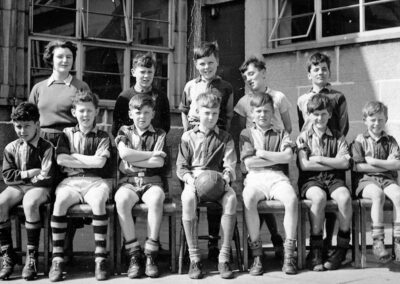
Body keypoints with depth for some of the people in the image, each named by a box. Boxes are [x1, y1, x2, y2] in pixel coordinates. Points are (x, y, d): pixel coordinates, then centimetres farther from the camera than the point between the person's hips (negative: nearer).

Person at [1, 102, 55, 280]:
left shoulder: (46, 148, -3)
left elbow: (47, 178, -10)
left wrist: (22, 177, -5)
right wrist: (30, 173, -8)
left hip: (39, 187, -4)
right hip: (16, 187, 4)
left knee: (30, 203, -37)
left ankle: (32, 257, -25)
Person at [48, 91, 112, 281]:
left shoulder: (102, 136, 13)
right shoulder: (67, 134, 16)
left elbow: (99, 162, -4)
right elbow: (61, 159, 0)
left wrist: (74, 157, 1)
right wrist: (89, 161, -1)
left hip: (95, 181, -1)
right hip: (70, 181, 1)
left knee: (98, 202, -35)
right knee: (60, 202, -32)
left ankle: (101, 257, -31)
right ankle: (57, 258, -27)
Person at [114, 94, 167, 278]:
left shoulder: (159, 134, 13)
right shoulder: (124, 131, 15)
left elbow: (159, 162, -3)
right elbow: (124, 153, -7)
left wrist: (131, 162, -6)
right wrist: (152, 154, -3)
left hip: (152, 182, 0)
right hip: (128, 182, 0)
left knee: (156, 199, -36)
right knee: (121, 200, -34)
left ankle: (150, 254, -28)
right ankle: (134, 255, -26)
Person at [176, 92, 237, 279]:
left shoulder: (225, 138, 15)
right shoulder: (188, 137, 15)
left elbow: (230, 165, 4)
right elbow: (181, 166, 9)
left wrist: (225, 178, -19)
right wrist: (190, 179, -12)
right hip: (194, 180, 0)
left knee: (231, 197, -35)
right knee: (188, 198, -37)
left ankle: (224, 258, -29)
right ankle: (194, 258, -30)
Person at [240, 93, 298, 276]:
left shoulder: (281, 134, 20)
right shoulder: (246, 134, 17)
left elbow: (288, 157, -1)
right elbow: (249, 163, 2)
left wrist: (261, 153, 0)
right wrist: (276, 158, 3)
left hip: (277, 178, 1)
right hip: (255, 178, -1)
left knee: (291, 199, -33)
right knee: (248, 199, -36)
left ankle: (289, 254, -25)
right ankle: (256, 254, -27)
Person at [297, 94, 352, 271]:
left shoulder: (337, 137, 15)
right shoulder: (303, 137, 11)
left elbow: (344, 163, 0)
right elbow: (304, 165, -3)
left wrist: (319, 159, -5)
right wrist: (333, 162, -3)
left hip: (334, 179, 2)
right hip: (311, 180, -2)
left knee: (345, 197, -33)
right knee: (319, 197, -37)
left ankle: (342, 250, -22)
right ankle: (315, 251, -30)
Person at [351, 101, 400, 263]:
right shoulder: (360, 140, 10)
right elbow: (357, 166, -2)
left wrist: (374, 161, -8)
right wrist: (386, 164, -1)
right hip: (367, 180, -2)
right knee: (378, 194, -36)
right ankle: (377, 241, -37)